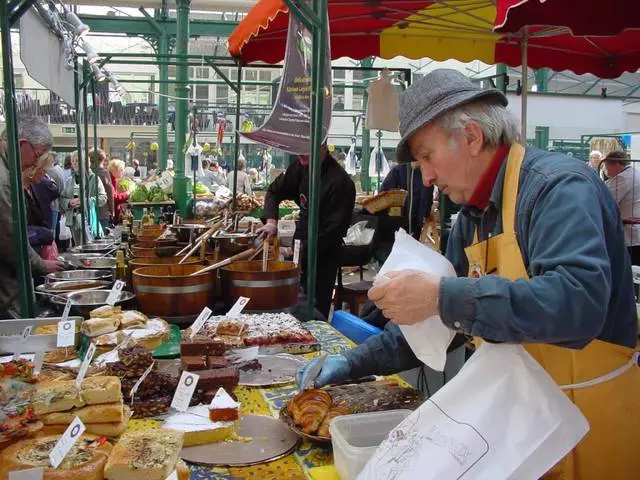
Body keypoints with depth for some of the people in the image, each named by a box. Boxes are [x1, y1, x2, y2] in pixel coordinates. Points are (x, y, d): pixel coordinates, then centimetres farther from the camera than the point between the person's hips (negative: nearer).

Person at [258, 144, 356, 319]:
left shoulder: (340, 182, -22)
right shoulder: (301, 167, 1)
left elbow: (333, 231, -21)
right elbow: (274, 191, 13)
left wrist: (301, 252, -20)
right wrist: (271, 220, -5)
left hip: (322, 257, -7)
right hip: (301, 247, 7)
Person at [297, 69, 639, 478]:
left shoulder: (559, 187, -21)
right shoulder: (474, 216, 4)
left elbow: (578, 303, -37)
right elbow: (436, 318, 10)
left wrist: (442, 296, -38)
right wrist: (356, 363, 5)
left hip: (587, 426, -7)